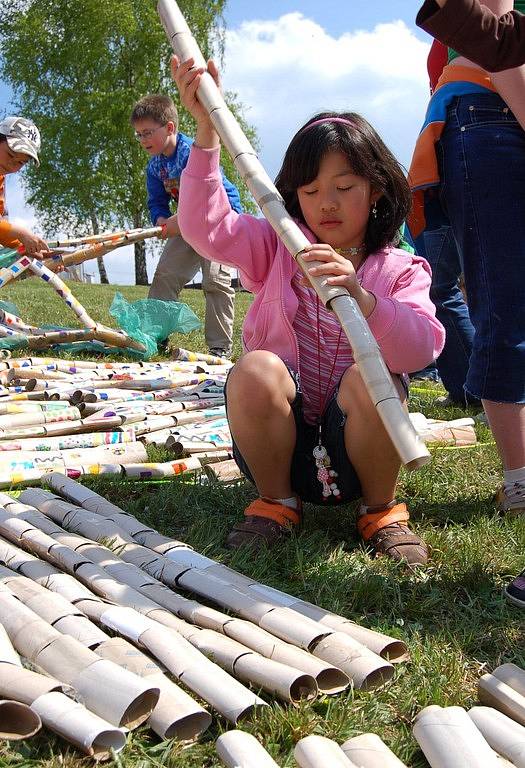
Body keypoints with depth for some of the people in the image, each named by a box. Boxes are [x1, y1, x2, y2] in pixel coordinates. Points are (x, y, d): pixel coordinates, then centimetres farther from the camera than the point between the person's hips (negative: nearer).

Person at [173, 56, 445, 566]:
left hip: (353, 456, -1)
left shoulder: (400, 271, 3)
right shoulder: (278, 248, 8)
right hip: (283, 441, 1)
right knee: (256, 369, -29)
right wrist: (206, 131, -18)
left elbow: (423, 348, -17)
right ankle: (276, 502, -5)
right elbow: (206, 228, -9)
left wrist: (360, 298, -35)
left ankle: (382, 509, -5)